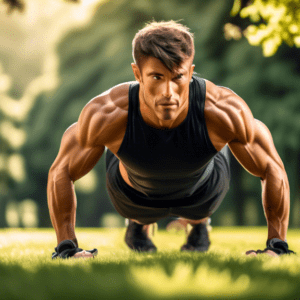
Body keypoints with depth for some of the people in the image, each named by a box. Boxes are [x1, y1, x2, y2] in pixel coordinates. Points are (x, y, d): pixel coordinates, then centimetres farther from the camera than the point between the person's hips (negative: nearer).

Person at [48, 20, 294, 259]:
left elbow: (272, 169, -24)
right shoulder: (108, 115, -42)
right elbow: (61, 172, -23)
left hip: (202, 191, 0)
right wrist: (66, 248, -25)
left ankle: (199, 223, 62)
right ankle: (139, 223, 62)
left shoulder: (223, 111, -43)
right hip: (135, 192, 0)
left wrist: (277, 246, -25)